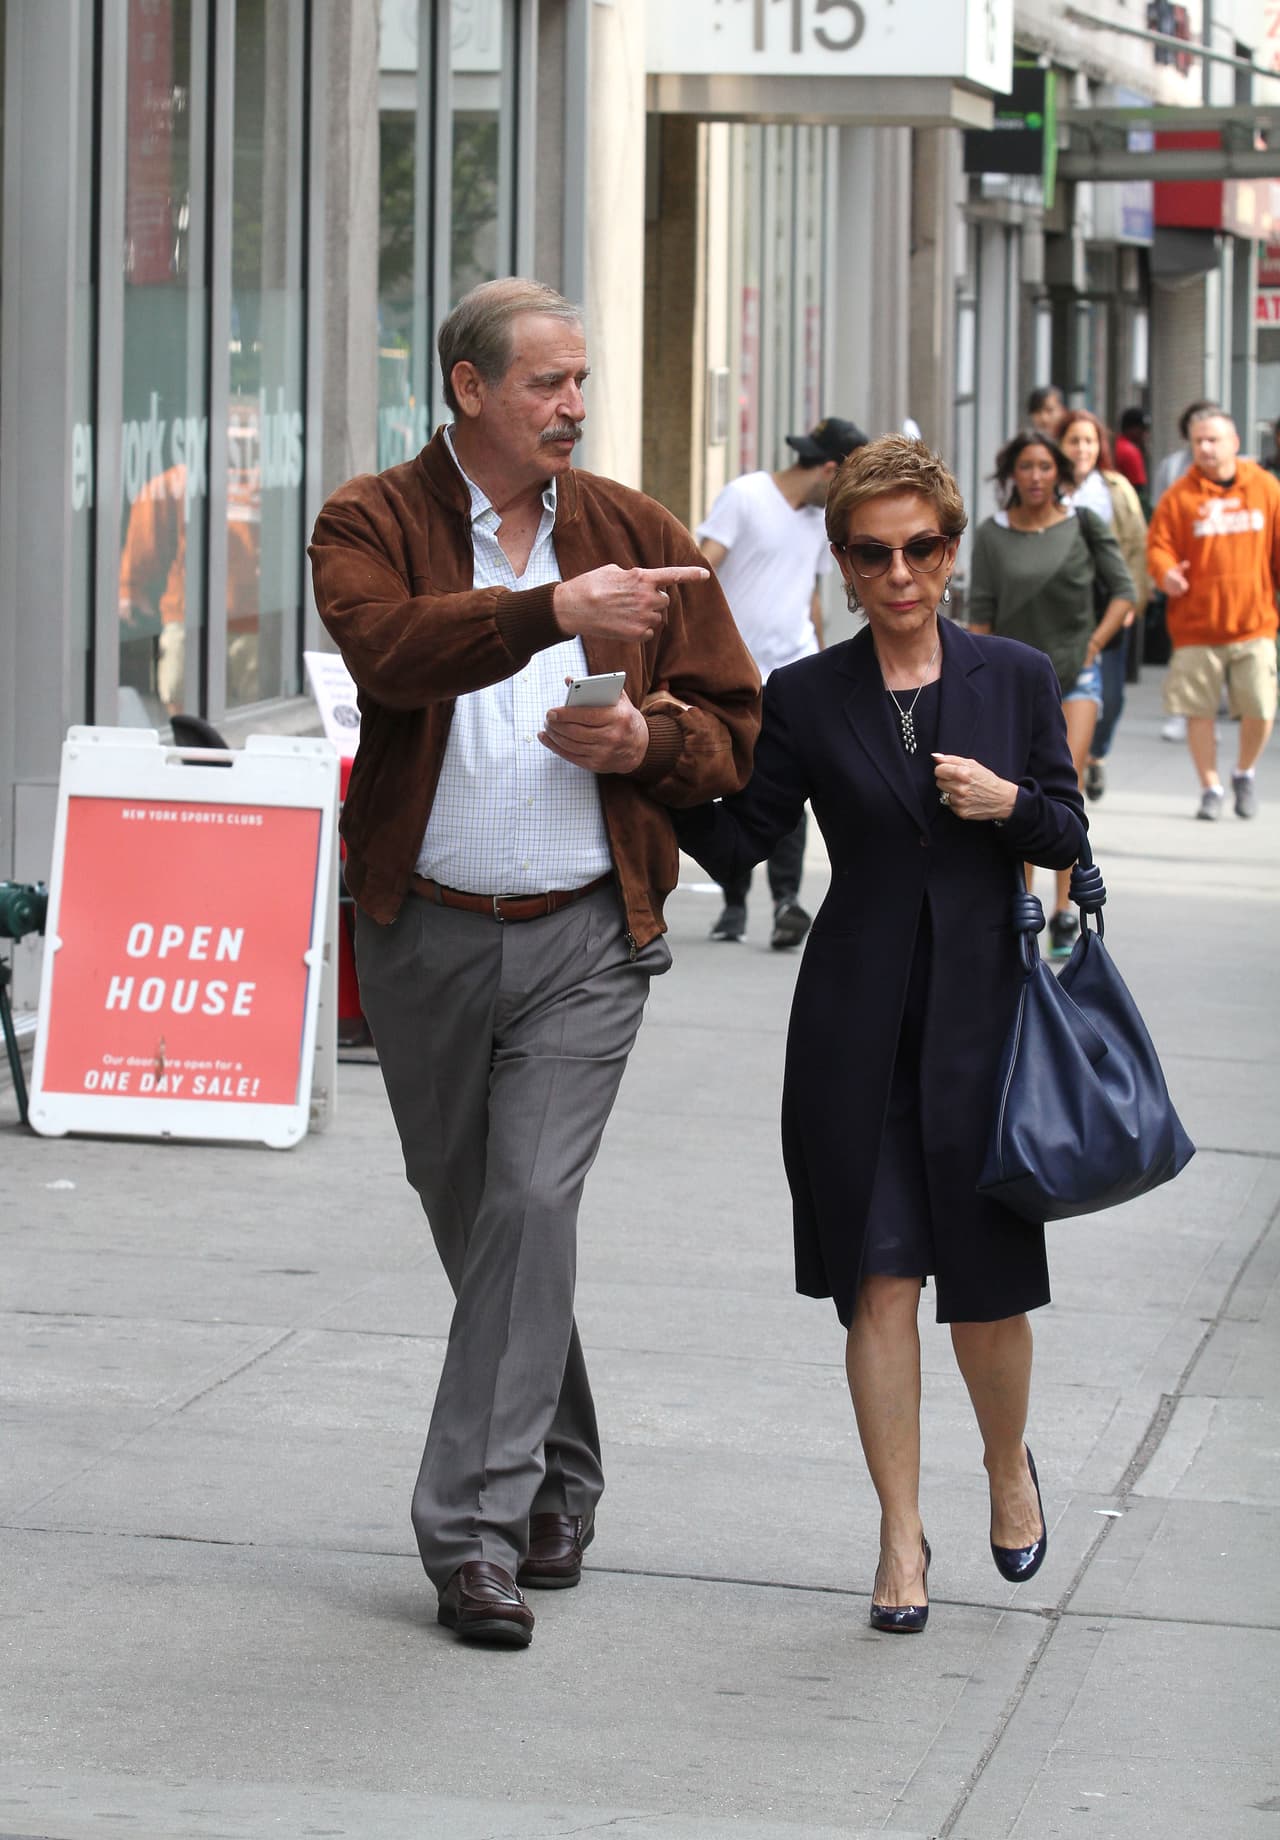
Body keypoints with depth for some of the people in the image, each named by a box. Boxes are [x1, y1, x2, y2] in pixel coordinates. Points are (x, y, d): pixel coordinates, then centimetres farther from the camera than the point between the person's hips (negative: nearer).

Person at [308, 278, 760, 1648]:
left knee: (532, 1203, -14)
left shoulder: (638, 536, 5)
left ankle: (476, 1532, -12)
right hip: (425, 932, 1)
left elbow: (736, 730, 11)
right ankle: (557, 1483, 33)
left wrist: (646, 739, -11)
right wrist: (552, 611, -39)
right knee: (466, 1214, 12)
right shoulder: (372, 523, -3)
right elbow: (387, 643, -26)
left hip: (585, 935, 0)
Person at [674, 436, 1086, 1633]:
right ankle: (901, 1534, 11)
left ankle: (1008, 1464, 34)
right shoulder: (807, 699, 2)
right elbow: (733, 843, -1)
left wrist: (1009, 802, -11)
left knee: (988, 1284, 4)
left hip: (983, 1008, 0)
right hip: (858, 1026, 0)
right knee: (879, 1279, 0)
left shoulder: (1016, 680, 4)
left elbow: (1070, 837, 9)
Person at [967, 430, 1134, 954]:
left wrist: (1094, 645, -5)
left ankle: (1065, 911, -15)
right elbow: (980, 614, 3)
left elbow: (1122, 591, 5)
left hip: (1076, 672, -2)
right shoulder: (992, 536, 2)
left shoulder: (1083, 526, -1)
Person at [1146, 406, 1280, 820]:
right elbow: (1159, 545, -1)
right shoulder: (1180, 496, 0)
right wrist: (1165, 573, -23)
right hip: (1196, 624, 0)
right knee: (1199, 711, 1)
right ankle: (1211, 788, 16)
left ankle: (1245, 773, 22)